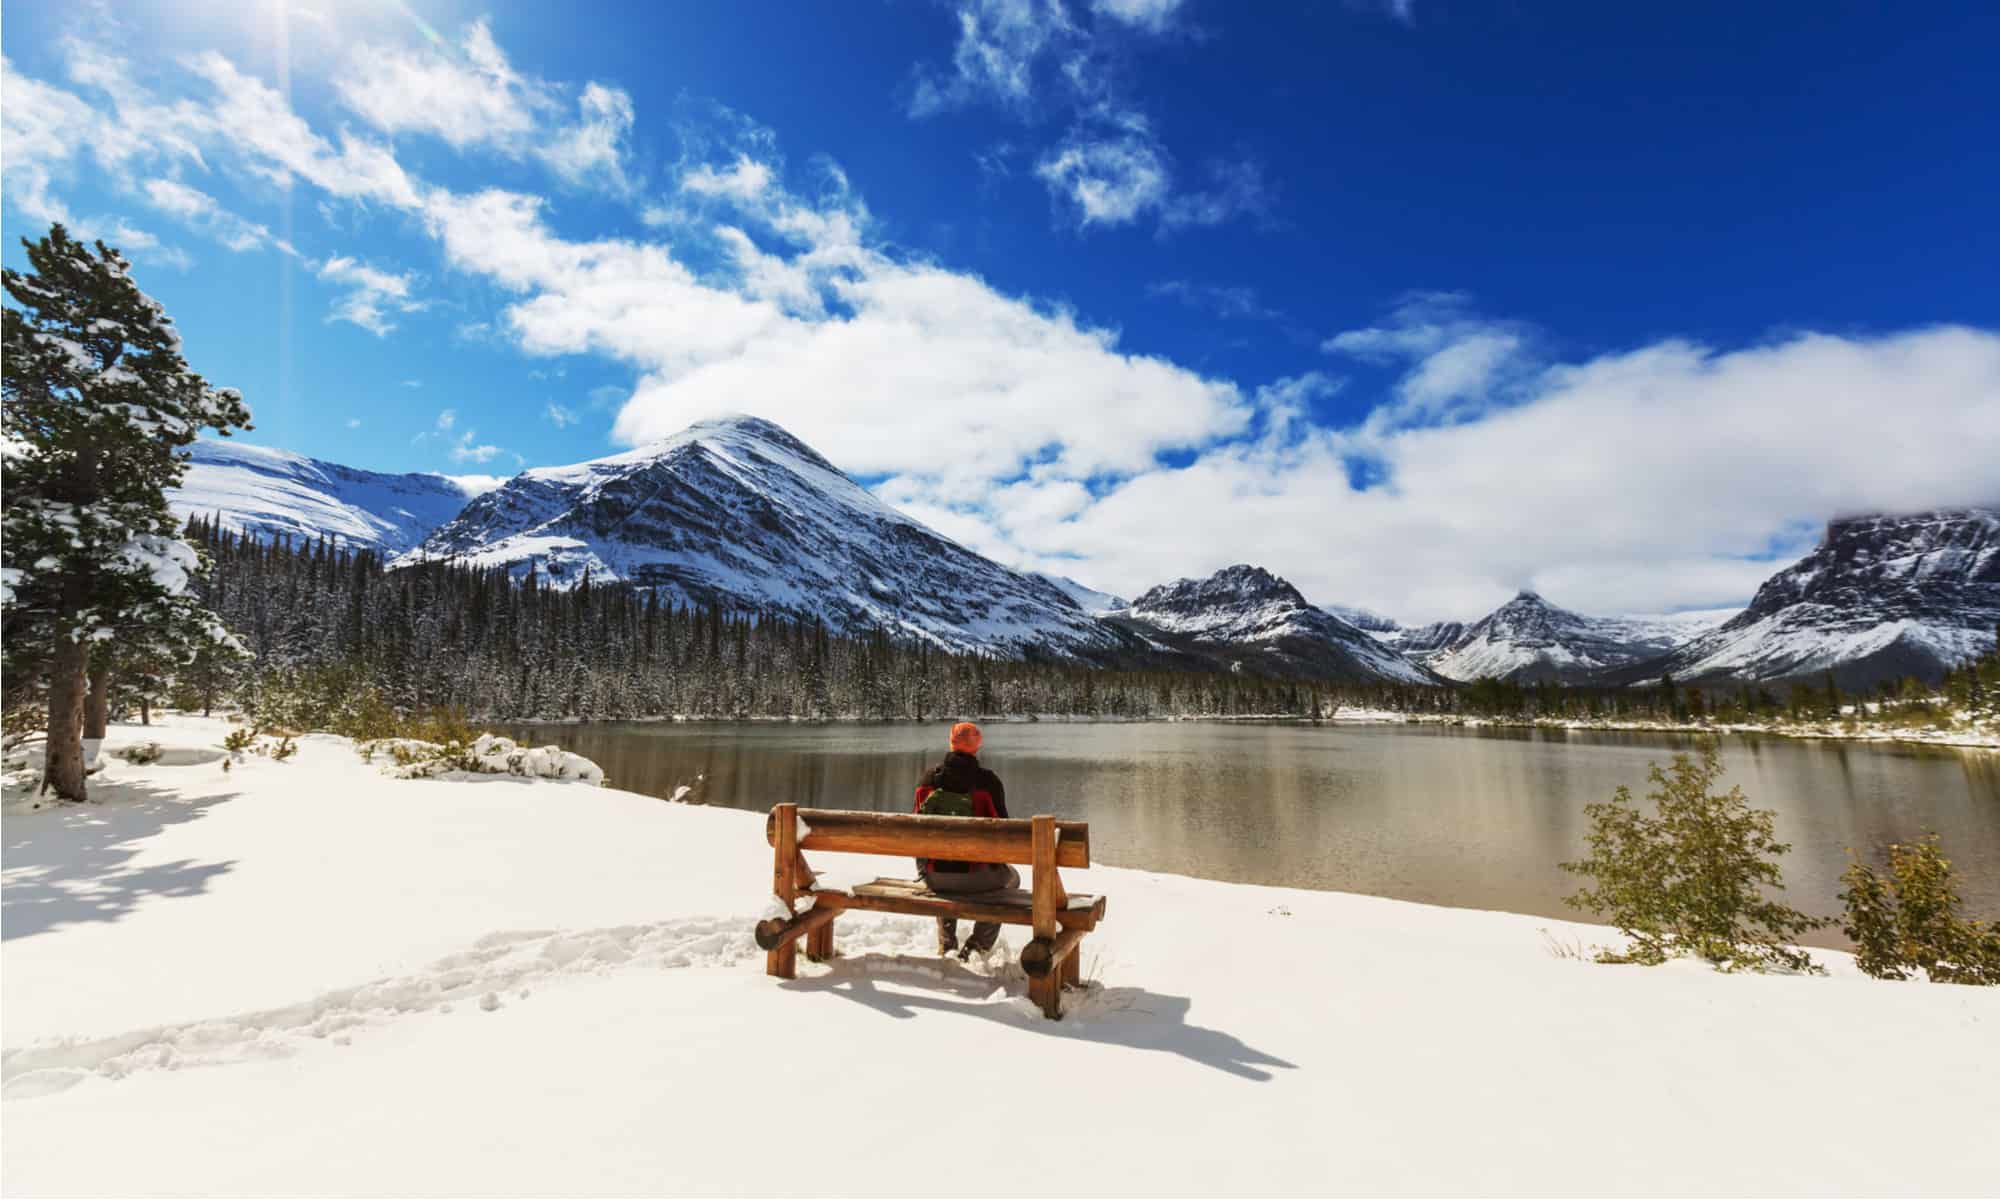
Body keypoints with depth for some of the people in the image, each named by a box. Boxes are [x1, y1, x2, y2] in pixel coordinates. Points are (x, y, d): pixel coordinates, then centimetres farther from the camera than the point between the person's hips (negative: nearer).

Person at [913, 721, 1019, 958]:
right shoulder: (988, 780, -12)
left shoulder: (928, 778, -2)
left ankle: (945, 944, 39)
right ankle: (978, 944, 24)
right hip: (976, 876, -3)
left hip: (933, 876, 3)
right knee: (1011, 878, 30)